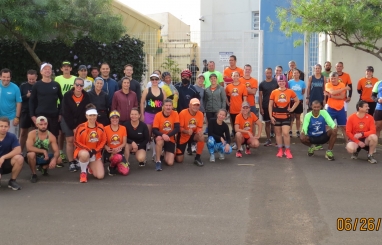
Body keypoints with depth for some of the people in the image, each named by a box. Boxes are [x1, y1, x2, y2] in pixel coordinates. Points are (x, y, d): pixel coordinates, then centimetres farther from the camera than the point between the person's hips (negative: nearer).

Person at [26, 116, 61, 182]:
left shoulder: (51, 136, -11)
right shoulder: (32, 134, -18)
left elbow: (56, 151, -15)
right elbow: (29, 148, -32)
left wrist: (54, 159, -37)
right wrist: (43, 151, -30)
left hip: (44, 158, 3)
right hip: (34, 157, -3)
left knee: (58, 159, -20)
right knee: (31, 154, -37)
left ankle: (44, 167, 12)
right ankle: (34, 174, -12)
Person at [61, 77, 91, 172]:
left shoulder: (86, 96, -11)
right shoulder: (67, 95, -16)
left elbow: (85, 112, -7)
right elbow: (66, 113, -15)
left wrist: (79, 126, -11)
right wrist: (73, 127, -17)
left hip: (80, 122, 2)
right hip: (68, 121, -2)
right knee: (70, 141, -4)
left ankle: (76, 161, 8)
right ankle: (71, 163, 0)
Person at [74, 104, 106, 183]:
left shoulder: (101, 127, -3)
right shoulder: (81, 127, -15)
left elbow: (103, 141, 4)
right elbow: (76, 142, -10)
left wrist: (95, 150, -11)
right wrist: (88, 150, -19)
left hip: (95, 154, 4)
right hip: (82, 151, -3)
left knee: (100, 176, -9)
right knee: (85, 154, -43)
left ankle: (90, 167, 28)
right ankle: (83, 172, -12)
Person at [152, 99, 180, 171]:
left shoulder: (175, 114, -9)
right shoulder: (158, 115, -12)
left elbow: (177, 129, -15)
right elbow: (154, 130, -16)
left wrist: (168, 135, -30)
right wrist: (162, 135, -36)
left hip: (170, 140, 1)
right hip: (160, 139, -1)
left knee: (170, 163, -11)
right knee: (159, 138, -41)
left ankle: (165, 155, 27)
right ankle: (158, 161, -22)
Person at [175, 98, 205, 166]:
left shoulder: (200, 114, -11)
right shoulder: (183, 113, -22)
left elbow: (199, 128, -5)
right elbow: (179, 128, -19)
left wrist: (200, 132, -29)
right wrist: (187, 131, -40)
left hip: (192, 135, 3)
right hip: (182, 136, -3)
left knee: (201, 137, -33)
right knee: (179, 160, -7)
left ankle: (197, 158, -14)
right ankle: (177, 152, 32)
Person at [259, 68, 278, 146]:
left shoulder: (276, 82, 2)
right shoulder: (262, 84, 2)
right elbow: (260, 96, 2)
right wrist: (261, 107, -3)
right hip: (265, 106, 1)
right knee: (267, 123, 7)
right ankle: (268, 139, 15)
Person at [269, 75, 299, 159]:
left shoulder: (290, 91, -2)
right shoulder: (274, 92, -2)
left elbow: (297, 101, 12)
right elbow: (270, 105, 0)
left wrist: (292, 109, 0)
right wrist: (271, 116, -5)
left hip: (286, 116, -1)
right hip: (276, 116, 1)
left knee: (285, 133, -11)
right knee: (278, 133, 9)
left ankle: (287, 151, 4)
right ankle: (280, 150, 21)